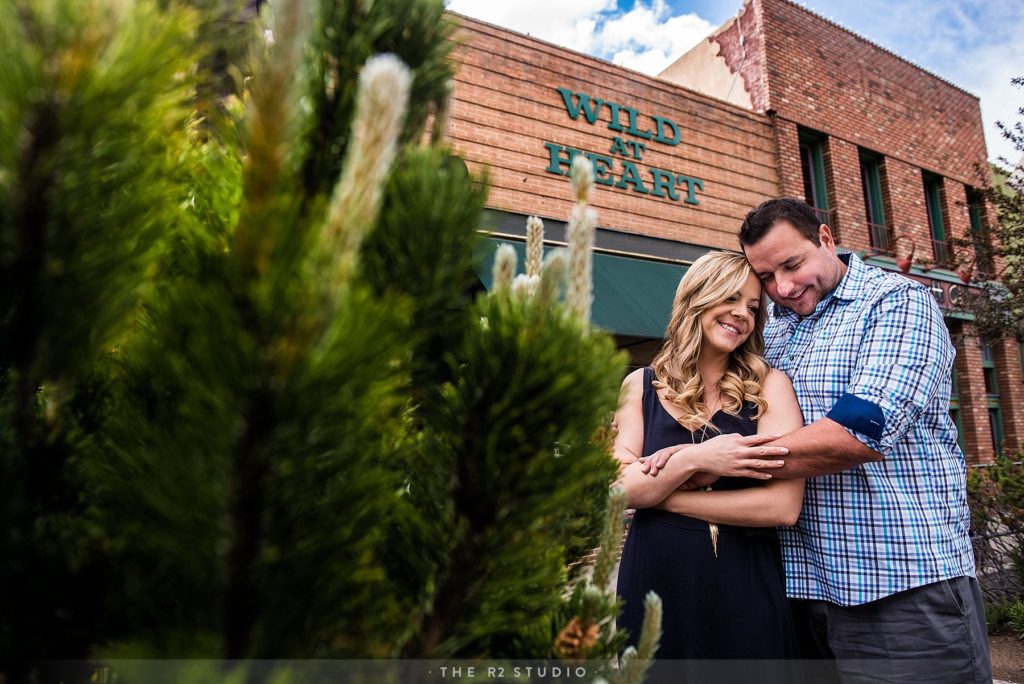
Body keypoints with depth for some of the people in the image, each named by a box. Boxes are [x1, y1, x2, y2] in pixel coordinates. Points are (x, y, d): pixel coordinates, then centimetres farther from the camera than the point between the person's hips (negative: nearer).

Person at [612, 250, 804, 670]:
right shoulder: (641, 386, 1)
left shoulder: (769, 386, -3)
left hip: (743, 592, -1)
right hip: (651, 587, 2)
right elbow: (619, 488, -6)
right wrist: (694, 460, -21)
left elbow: (783, 506, -13)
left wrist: (656, 494, -11)